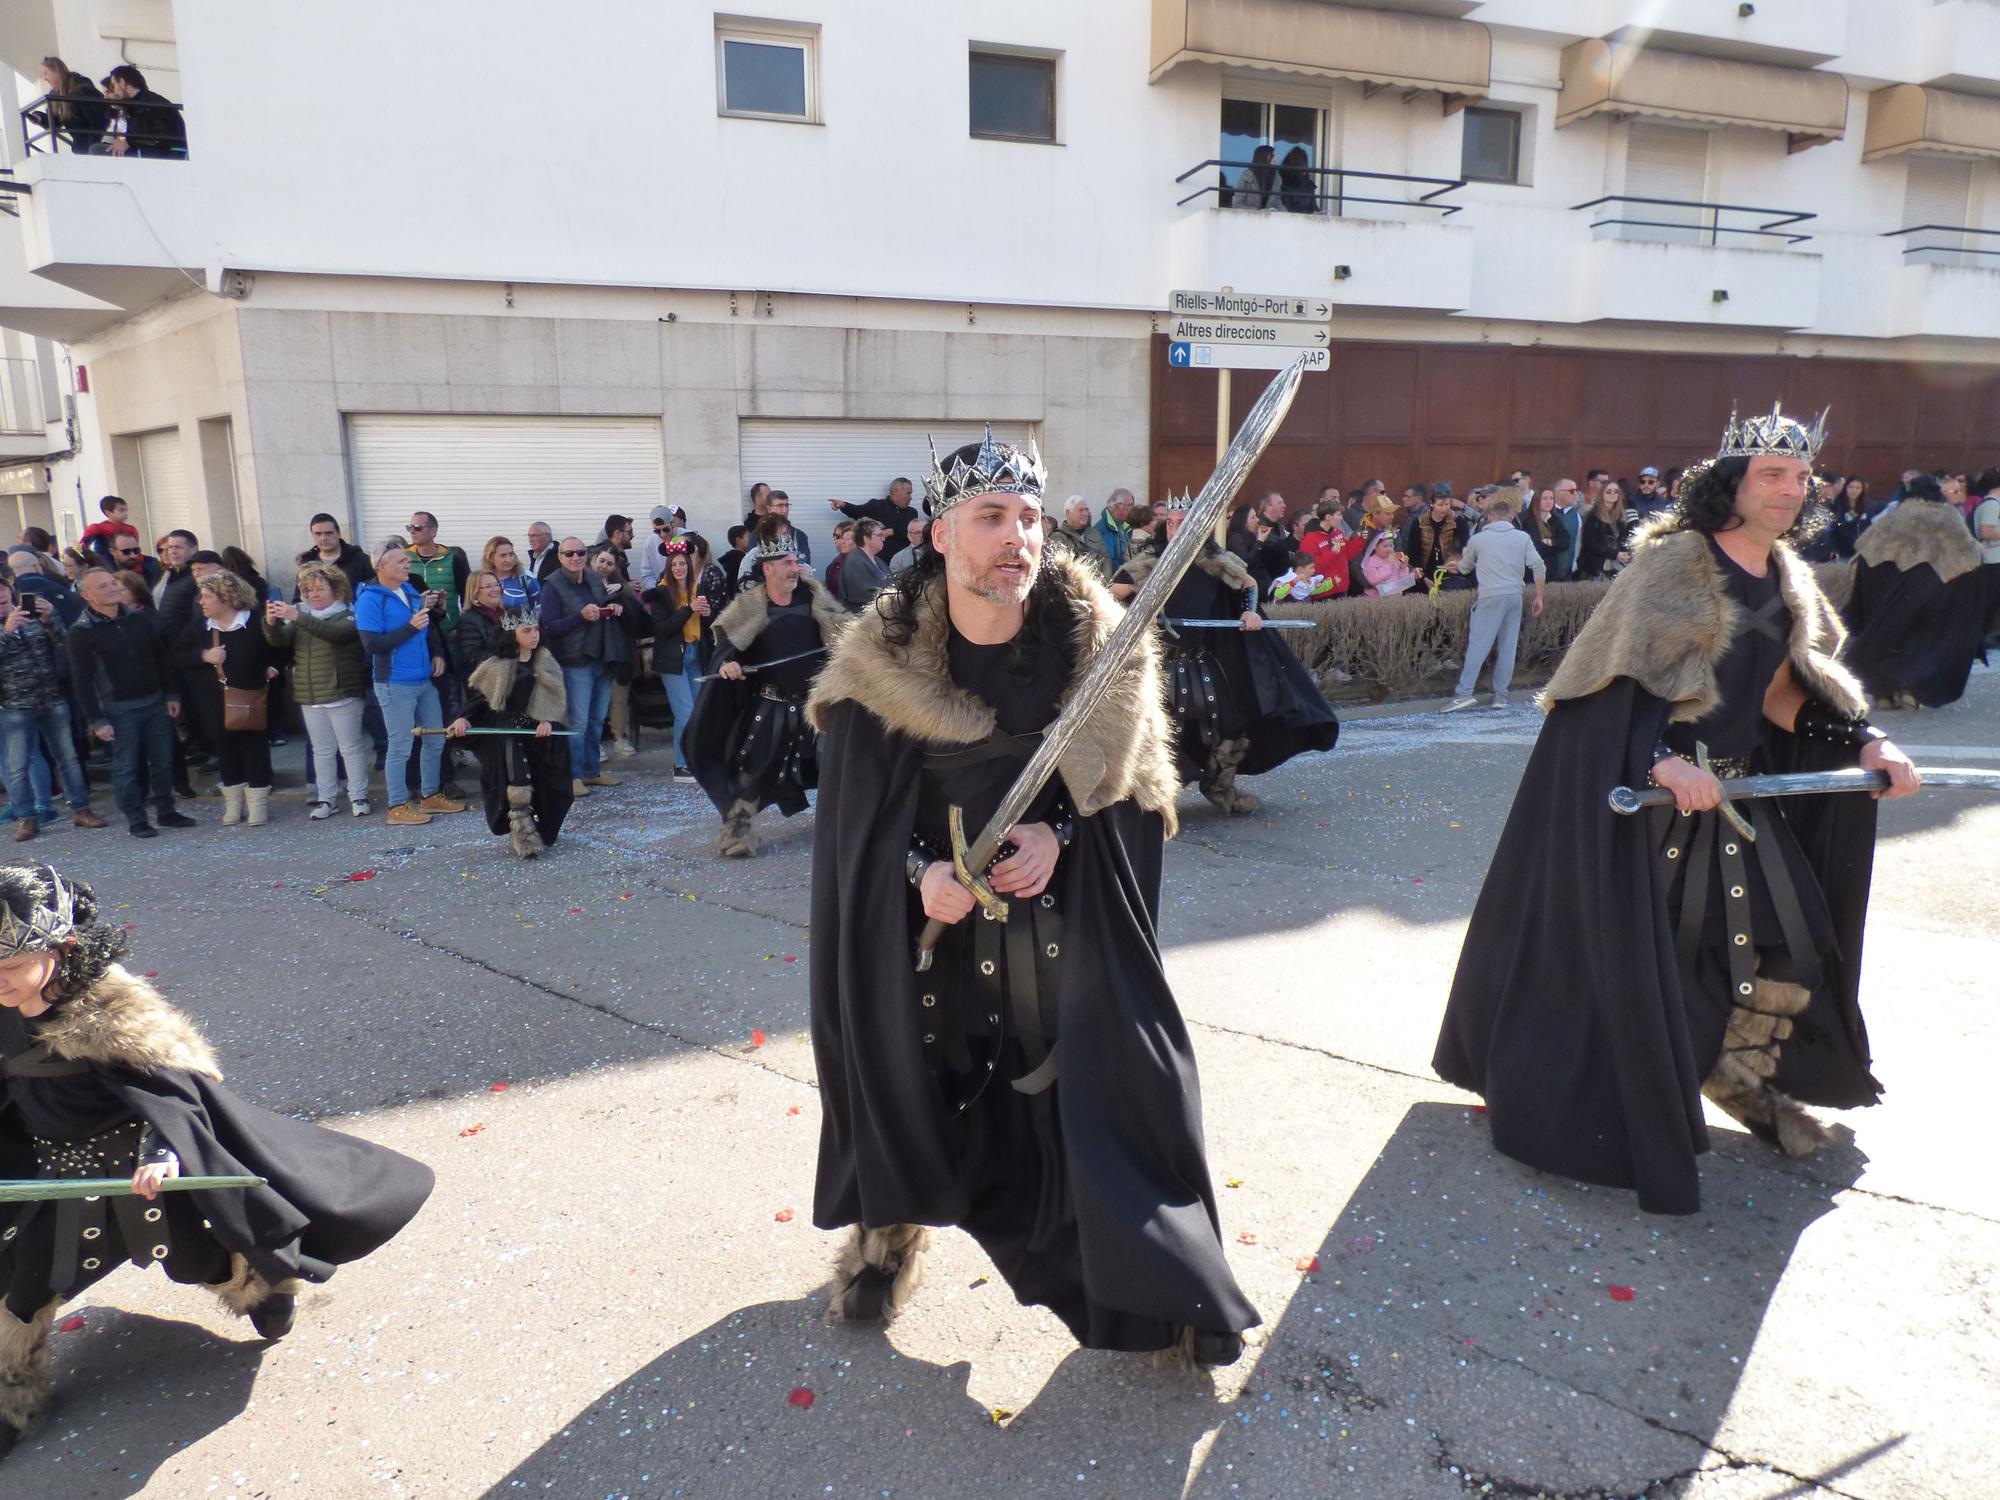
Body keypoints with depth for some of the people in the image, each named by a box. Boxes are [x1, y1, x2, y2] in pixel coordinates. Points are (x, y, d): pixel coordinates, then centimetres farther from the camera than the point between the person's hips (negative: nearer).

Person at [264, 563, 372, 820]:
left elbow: (336, 632, -26)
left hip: (342, 694, -5)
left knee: (351, 748, 2)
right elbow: (280, 641, -1)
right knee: (322, 750, 11)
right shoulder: (302, 615, 12)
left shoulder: (348, 615, -4)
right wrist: (271, 623, -23)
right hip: (309, 697, 5)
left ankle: (358, 797, 11)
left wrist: (298, 617, -34)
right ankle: (325, 799, 17)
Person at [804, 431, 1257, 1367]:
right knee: (914, 1075, 13)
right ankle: (887, 1229, 44)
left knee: (1115, 1077, 1)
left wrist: (1059, 836, -17)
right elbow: (854, 816, -3)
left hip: (1068, 916, 0)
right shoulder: (880, 668, -11)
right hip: (932, 922, 0)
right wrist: (920, 872, -19)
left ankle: (1170, 1280, 24)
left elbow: (1132, 786, -1)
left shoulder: (1099, 648, -10)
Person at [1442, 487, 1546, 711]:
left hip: (1490, 596, -3)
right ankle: (1500, 694, 10)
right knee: (1508, 646, 7)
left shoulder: (1478, 539, 5)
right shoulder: (1523, 538, 8)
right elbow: (1539, 566, 0)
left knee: (1478, 644, -5)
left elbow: (1464, 568, 19)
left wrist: (1458, 564, 43)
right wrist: (1539, 596, 7)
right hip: (1515, 595, 3)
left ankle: (1465, 692, -12)